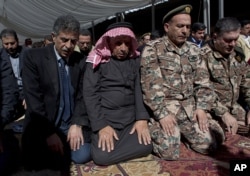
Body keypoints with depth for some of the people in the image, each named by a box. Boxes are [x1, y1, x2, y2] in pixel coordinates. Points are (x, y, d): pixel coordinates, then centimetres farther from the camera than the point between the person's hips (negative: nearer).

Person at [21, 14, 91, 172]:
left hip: (72, 124, 2)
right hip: (43, 125, -2)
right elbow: (33, 99, -12)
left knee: (82, 156, -19)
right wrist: (49, 132, -18)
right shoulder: (34, 56, -6)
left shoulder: (80, 61, 4)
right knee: (39, 165, -20)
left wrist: (77, 124, -11)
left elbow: (82, 95, 5)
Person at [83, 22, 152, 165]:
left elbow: (139, 90, 3)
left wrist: (142, 118, -12)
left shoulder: (135, 61, 8)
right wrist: (101, 125, -17)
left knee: (145, 147, -19)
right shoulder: (98, 61, -1)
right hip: (105, 118, -3)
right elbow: (90, 94, -8)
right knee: (102, 156, -22)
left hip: (131, 118, 3)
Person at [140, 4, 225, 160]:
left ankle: (181, 131, 21)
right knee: (170, 151, -20)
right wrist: (162, 114, -20)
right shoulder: (152, 50, -8)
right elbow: (151, 86, -15)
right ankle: (154, 129, 12)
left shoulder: (194, 50, 10)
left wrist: (202, 107, -4)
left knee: (210, 143, -7)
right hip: (164, 105, -5)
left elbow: (203, 81, 8)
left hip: (190, 105, 5)